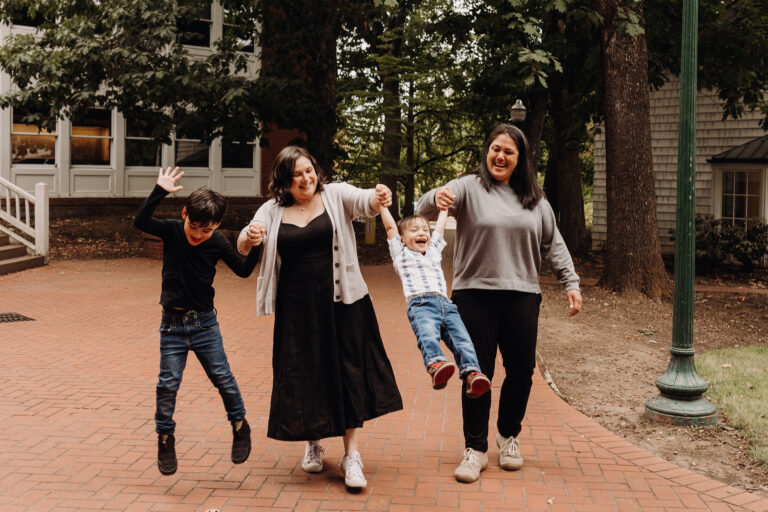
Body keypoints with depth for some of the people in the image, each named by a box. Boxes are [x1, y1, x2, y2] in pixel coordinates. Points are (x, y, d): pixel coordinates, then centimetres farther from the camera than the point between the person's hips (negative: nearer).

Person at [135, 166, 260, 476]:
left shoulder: (217, 243, -6)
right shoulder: (172, 231, -7)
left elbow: (243, 270, -2)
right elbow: (140, 222, -22)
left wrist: (257, 247, -17)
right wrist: (160, 191, -29)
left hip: (205, 323, 0)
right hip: (173, 323, 0)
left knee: (222, 377, 3)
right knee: (168, 383, 1)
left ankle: (239, 424, 24)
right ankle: (165, 437, 18)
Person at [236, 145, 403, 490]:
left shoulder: (336, 196, 1)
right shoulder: (272, 211, 4)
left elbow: (364, 202, -17)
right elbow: (243, 247, -5)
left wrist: (379, 197, -42)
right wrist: (248, 238, -30)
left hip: (340, 302, -1)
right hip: (297, 307, 2)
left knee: (347, 374, -1)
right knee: (304, 376, 8)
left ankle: (351, 455, 6)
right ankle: (313, 444, 32)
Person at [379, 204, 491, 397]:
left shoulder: (434, 250, 37)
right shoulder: (401, 254, 25)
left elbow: (440, 227, 43)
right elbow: (390, 227, 23)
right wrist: (383, 204, 25)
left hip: (445, 304, 5)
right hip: (420, 303, -5)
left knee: (461, 336, -20)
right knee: (427, 333, -34)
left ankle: (471, 373, -36)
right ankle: (435, 363, -58)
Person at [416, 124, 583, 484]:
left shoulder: (534, 199, 13)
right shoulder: (469, 188, -1)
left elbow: (553, 245, 17)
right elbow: (424, 210, -16)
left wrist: (570, 282, 8)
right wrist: (437, 199, -40)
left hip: (522, 296, 4)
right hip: (475, 296, -3)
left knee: (521, 371, 8)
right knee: (477, 373, 0)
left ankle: (509, 435, 32)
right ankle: (475, 448, 13)